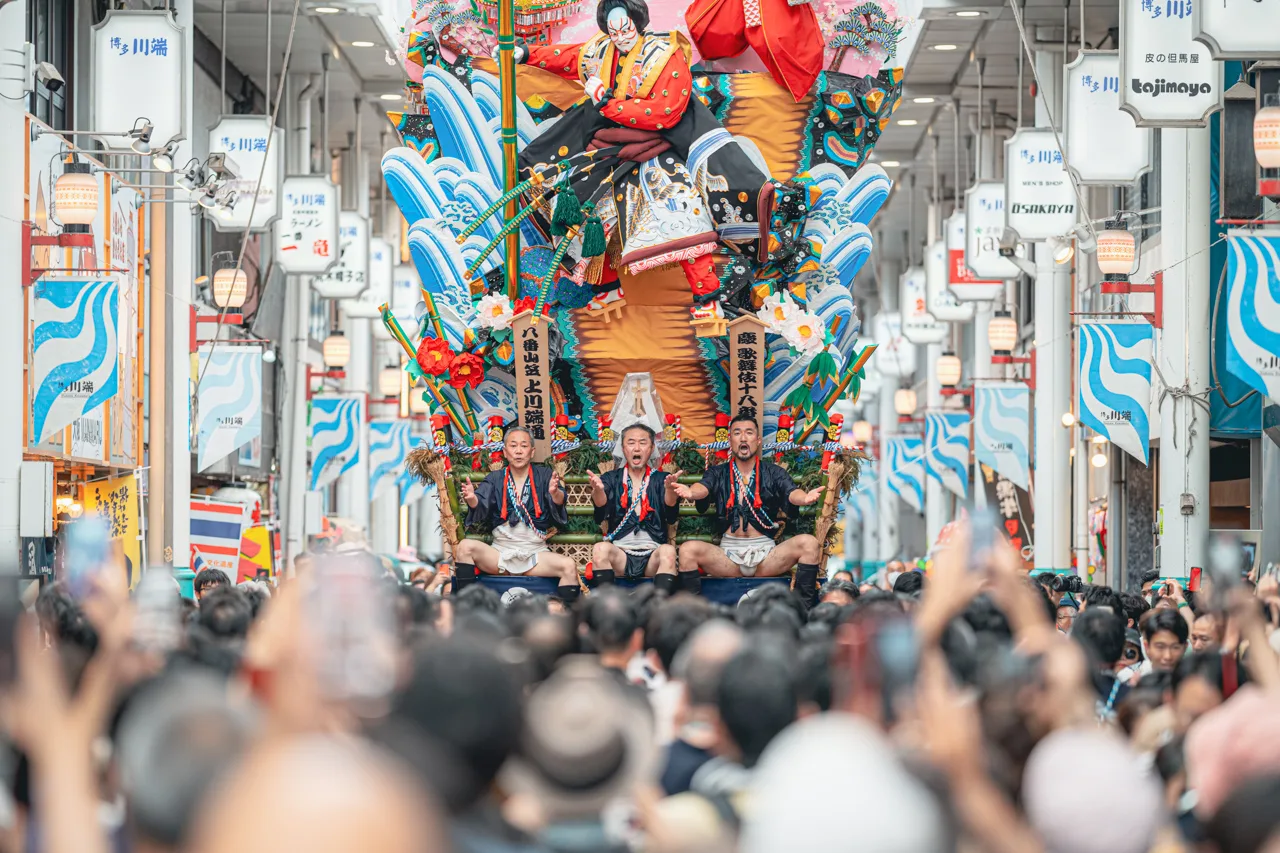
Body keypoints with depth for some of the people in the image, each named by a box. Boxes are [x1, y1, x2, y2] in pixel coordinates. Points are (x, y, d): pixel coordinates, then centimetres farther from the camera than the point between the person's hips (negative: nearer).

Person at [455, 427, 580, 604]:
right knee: (465, 546, -27)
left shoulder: (544, 475, 8)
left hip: (535, 553, -1)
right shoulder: (495, 479, 11)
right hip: (499, 554, 1)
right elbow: (480, 507, -5)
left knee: (569, 566, -29)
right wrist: (471, 499, -30)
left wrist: (555, 493, -36)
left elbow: (559, 501, -11)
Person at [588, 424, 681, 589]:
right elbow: (602, 505, -9)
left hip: (652, 556, 0)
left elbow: (671, 517, -8)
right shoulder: (612, 479, 12)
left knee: (668, 551, -32)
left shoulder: (661, 479, 11)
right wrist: (598, 489, -34)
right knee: (600, 548, -31)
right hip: (620, 554, 0)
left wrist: (670, 489, -32)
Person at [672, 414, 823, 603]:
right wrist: (689, 492, -38)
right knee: (688, 549, -29)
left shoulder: (774, 473, 10)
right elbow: (702, 489, -10)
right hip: (728, 551, 0)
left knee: (809, 543, -26)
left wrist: (805, 498, -36)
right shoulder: (718, 473, 11)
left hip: (766, 552, 0)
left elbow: (792, 493, -9)